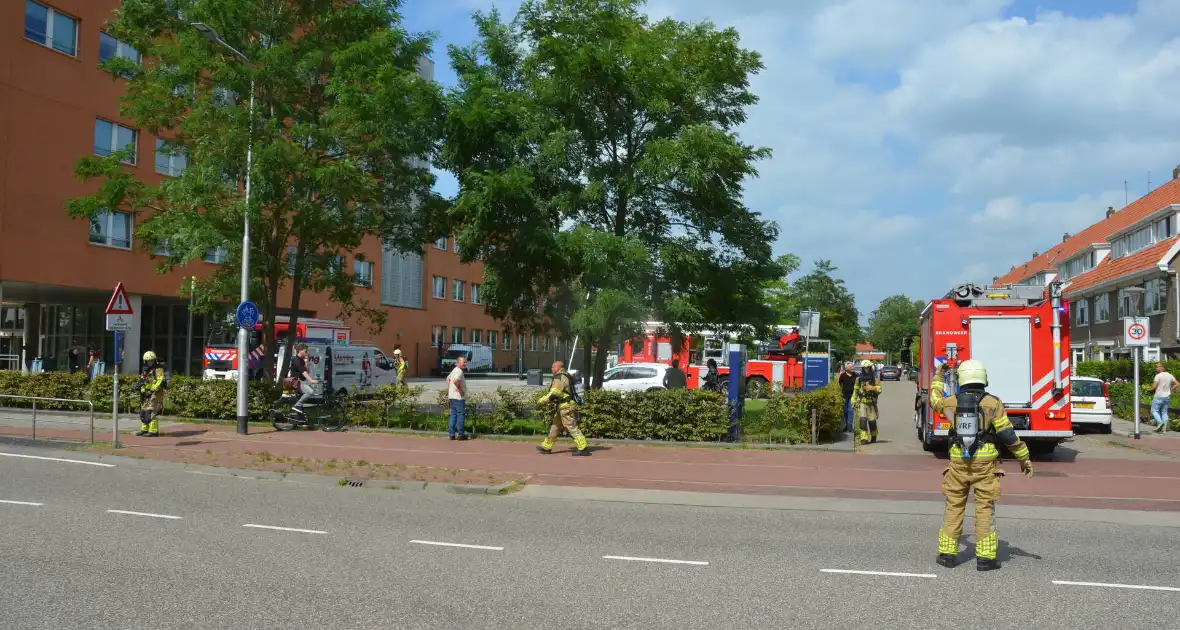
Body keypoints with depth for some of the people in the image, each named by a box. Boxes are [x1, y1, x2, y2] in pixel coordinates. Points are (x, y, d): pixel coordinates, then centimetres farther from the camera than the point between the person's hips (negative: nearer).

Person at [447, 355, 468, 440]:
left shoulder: (454, 370, 17)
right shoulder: (459, 371, -16)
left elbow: (448, 378, 31)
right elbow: (455, 381, -33)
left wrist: (449, 388, 24)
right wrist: (459, 389, -21)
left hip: (452, 396, 10)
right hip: (459, 397, -10)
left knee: (453, 415, 10)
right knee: (461, 414, -5)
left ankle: (452, 434, 12)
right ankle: (460, 434, -3)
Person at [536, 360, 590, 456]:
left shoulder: (559, 378, -14)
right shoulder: (566, 376, 17)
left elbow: (553, 394, -22)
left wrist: (541, 400, -11)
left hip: (566, 407, -10)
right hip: (566, 407, 10)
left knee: (572, 428, -9)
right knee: (554, 426, 15)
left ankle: (584, 449, -10)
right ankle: (546, 447, 22)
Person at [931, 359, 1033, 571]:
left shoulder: (952, 401, -1)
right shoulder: (992, 403, -8)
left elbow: (935, 399, 23)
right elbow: (1008, 435, -7)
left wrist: (939, 376, 37)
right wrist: (1024, 458, 3)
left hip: (959, 462, 2)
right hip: (985, 463, -2)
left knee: (954, 506, 11)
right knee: (985, 508, 3)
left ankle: (947, 553, 13)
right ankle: (985, 557, 3)